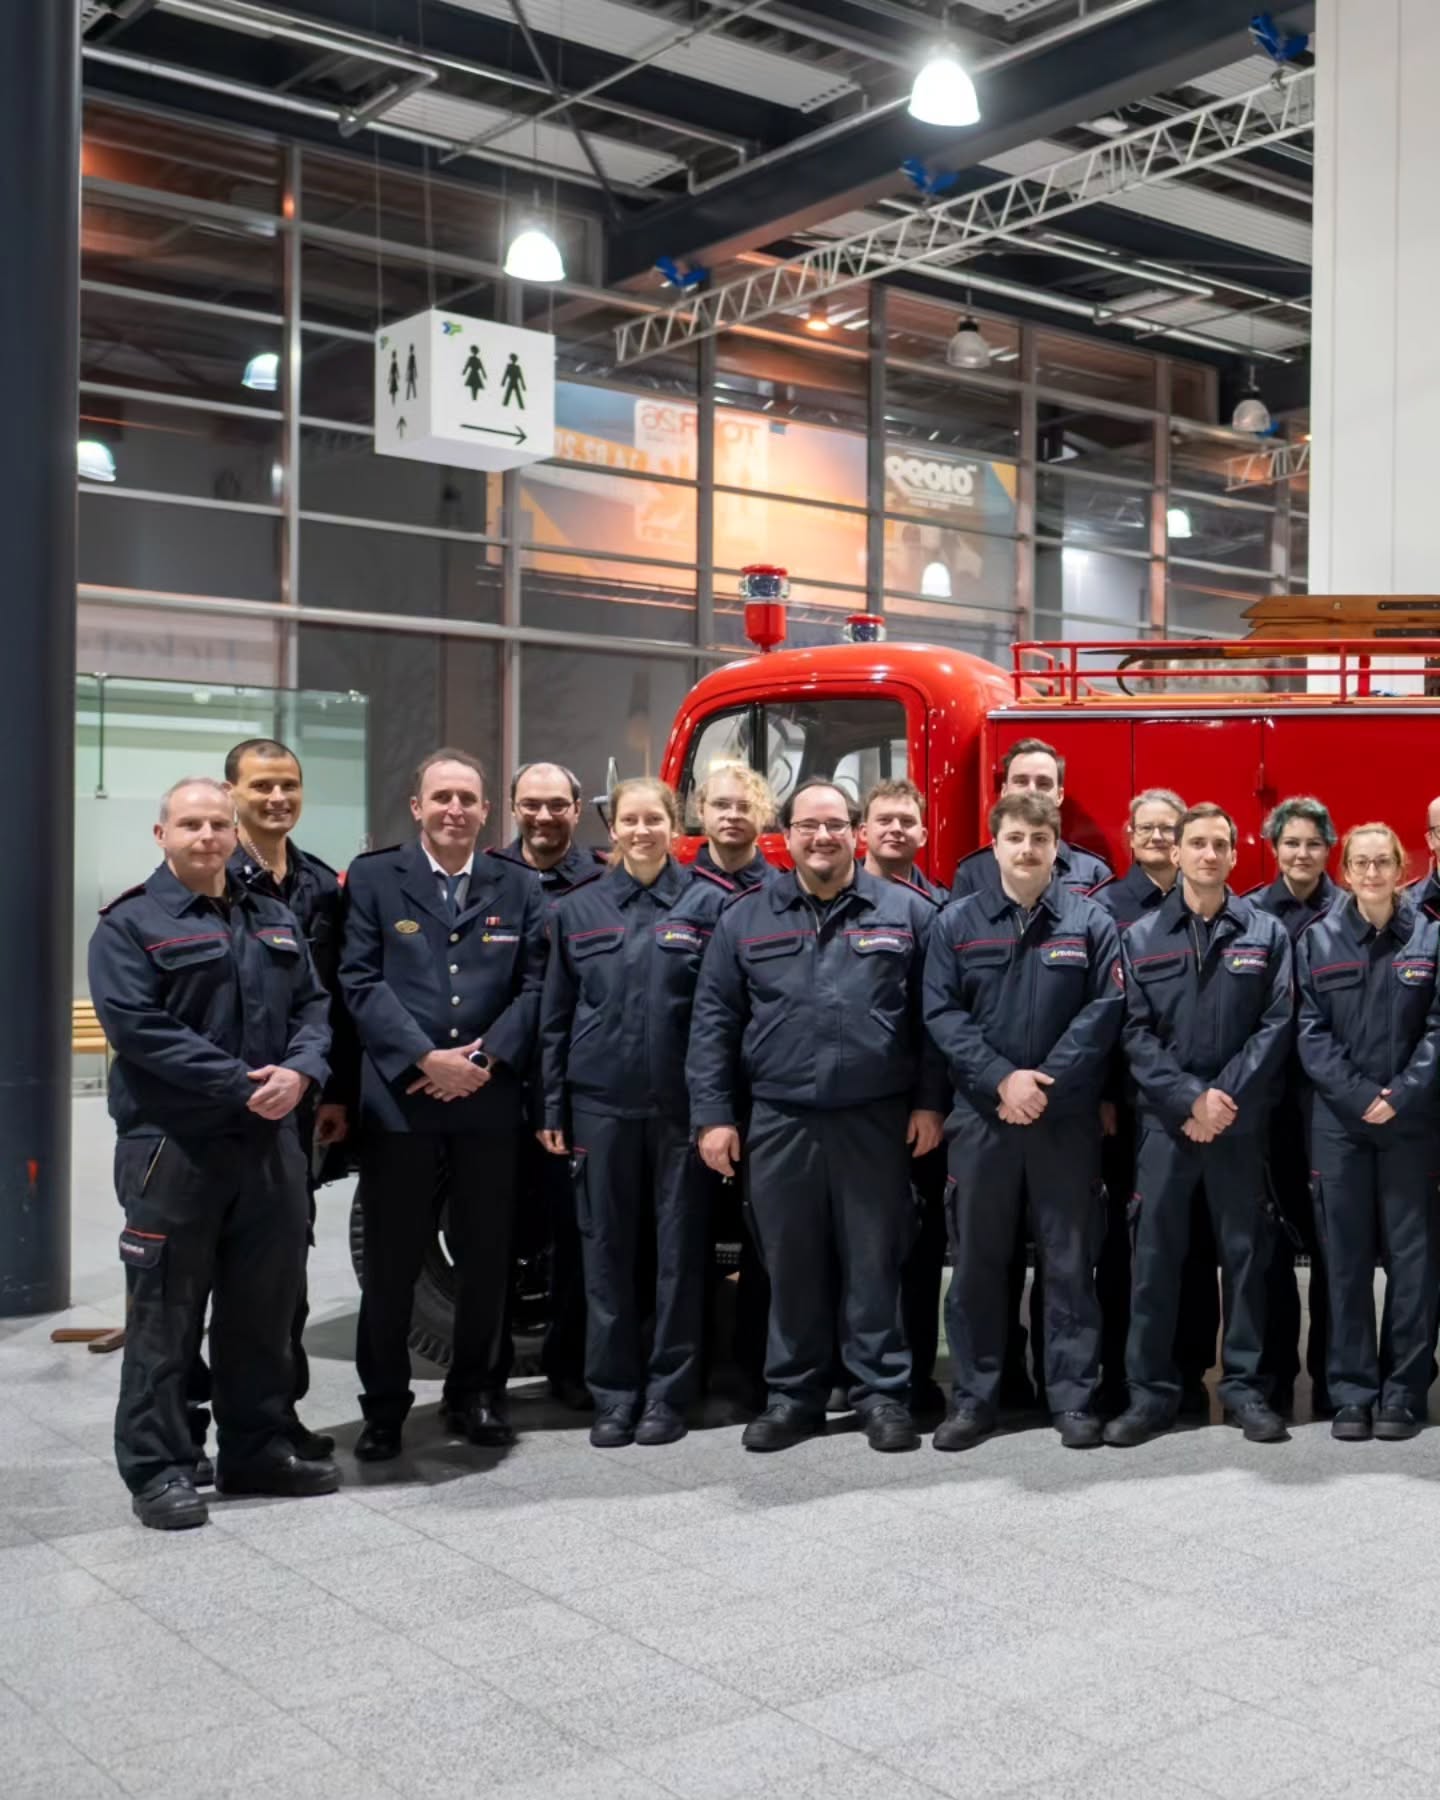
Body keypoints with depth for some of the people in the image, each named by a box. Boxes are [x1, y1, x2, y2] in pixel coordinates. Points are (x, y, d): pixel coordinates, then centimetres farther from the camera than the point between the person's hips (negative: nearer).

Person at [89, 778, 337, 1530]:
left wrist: (300, 1071, -11)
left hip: (271, 1142, 6)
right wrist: (240, 1084, -19)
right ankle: (157, 1469, 12)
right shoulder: (130, 924, -5)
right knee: (165, 1317, 1)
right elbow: (137, 1026, -16)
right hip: (173, 1146, -6)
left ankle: (257, 1451, 26)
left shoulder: (274, 921, 14)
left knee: (264, 1307, 13)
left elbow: (313, 1006, 11)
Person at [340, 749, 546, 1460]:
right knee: (390, 1260, 5)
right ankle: (384, 1406, 17)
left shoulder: (518, 887, 9)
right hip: (398, 1097, -2)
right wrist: (426, 1060, -15)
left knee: (486, 1255, 10)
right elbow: (360, 981, -6)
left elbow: (534, 986, 4)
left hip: (489, 1100, 2)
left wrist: (486, 1061, -10)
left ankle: (475, 1393, 25)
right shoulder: (372, 878, 2)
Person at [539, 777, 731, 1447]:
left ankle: (668, 1393, 14)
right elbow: (556, 1015, 9)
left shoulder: (709, 904, 2)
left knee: (678, 1248, 4)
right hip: (601, 1102, 2)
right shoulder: (577, 910, 8)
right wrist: (553, 1108, 5)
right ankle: (614, 1394, 15)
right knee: (609, 1249, 6)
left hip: (682, 1103, -2)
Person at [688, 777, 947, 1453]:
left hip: (876, 1121, -1)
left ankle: (882, 1392, 16)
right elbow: (713, 1022, 4)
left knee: (874, 1262, 5)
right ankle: (793, 1395, 20)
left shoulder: (906, 912, 5)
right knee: (790, 1266, 9)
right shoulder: (744, 917, 6)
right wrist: (712, 1114, -2)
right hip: (779, 1122, 1)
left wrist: (929, 1103, -1)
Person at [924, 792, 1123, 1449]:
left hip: (1067, 1120, 0)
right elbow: (941, 1013, -3)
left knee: (1070, 1261, 5)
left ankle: (1074, 1397, 14)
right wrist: (1001, 1079, -15)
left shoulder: (1091, 922, 4)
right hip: (980, 1116, 1)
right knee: (976, 1261, 6)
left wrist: (1044, 1084, -14)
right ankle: (973, 1396, 16)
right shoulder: (956, 922, 5)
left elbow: (1104, 1012, -5)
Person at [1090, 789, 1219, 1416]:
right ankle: (1118, 1374, 11)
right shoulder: (1105, 906, 2)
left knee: (1194, 1230, 5)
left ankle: (1188, 1371, 15)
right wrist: (1100, 1093, -10)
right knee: (1125, 1231, 3)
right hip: (1130, 1093, -2)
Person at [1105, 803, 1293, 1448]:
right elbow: (1136, 1032, -1)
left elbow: (1276, 1025, -1)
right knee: (1155, 1254, 2)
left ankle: (1244, 1384, 17)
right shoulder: (1142, 937, 6)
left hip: (1243, 1120, 0)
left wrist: (1227, 1095, -12)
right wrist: (1190, 1099, -12)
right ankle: (1150, 1390, 10)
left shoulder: (1267, 934, 5)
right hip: (1165, 1118, 0)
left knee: (1244, 1251, 6)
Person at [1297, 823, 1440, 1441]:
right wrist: (1359, 1095, -11)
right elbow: (1310, 1031, -1)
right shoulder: (1317, 941, 4)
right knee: (1346, 1259, 4)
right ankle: (1352, 1392, 12)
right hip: (1339, 1121, 0)